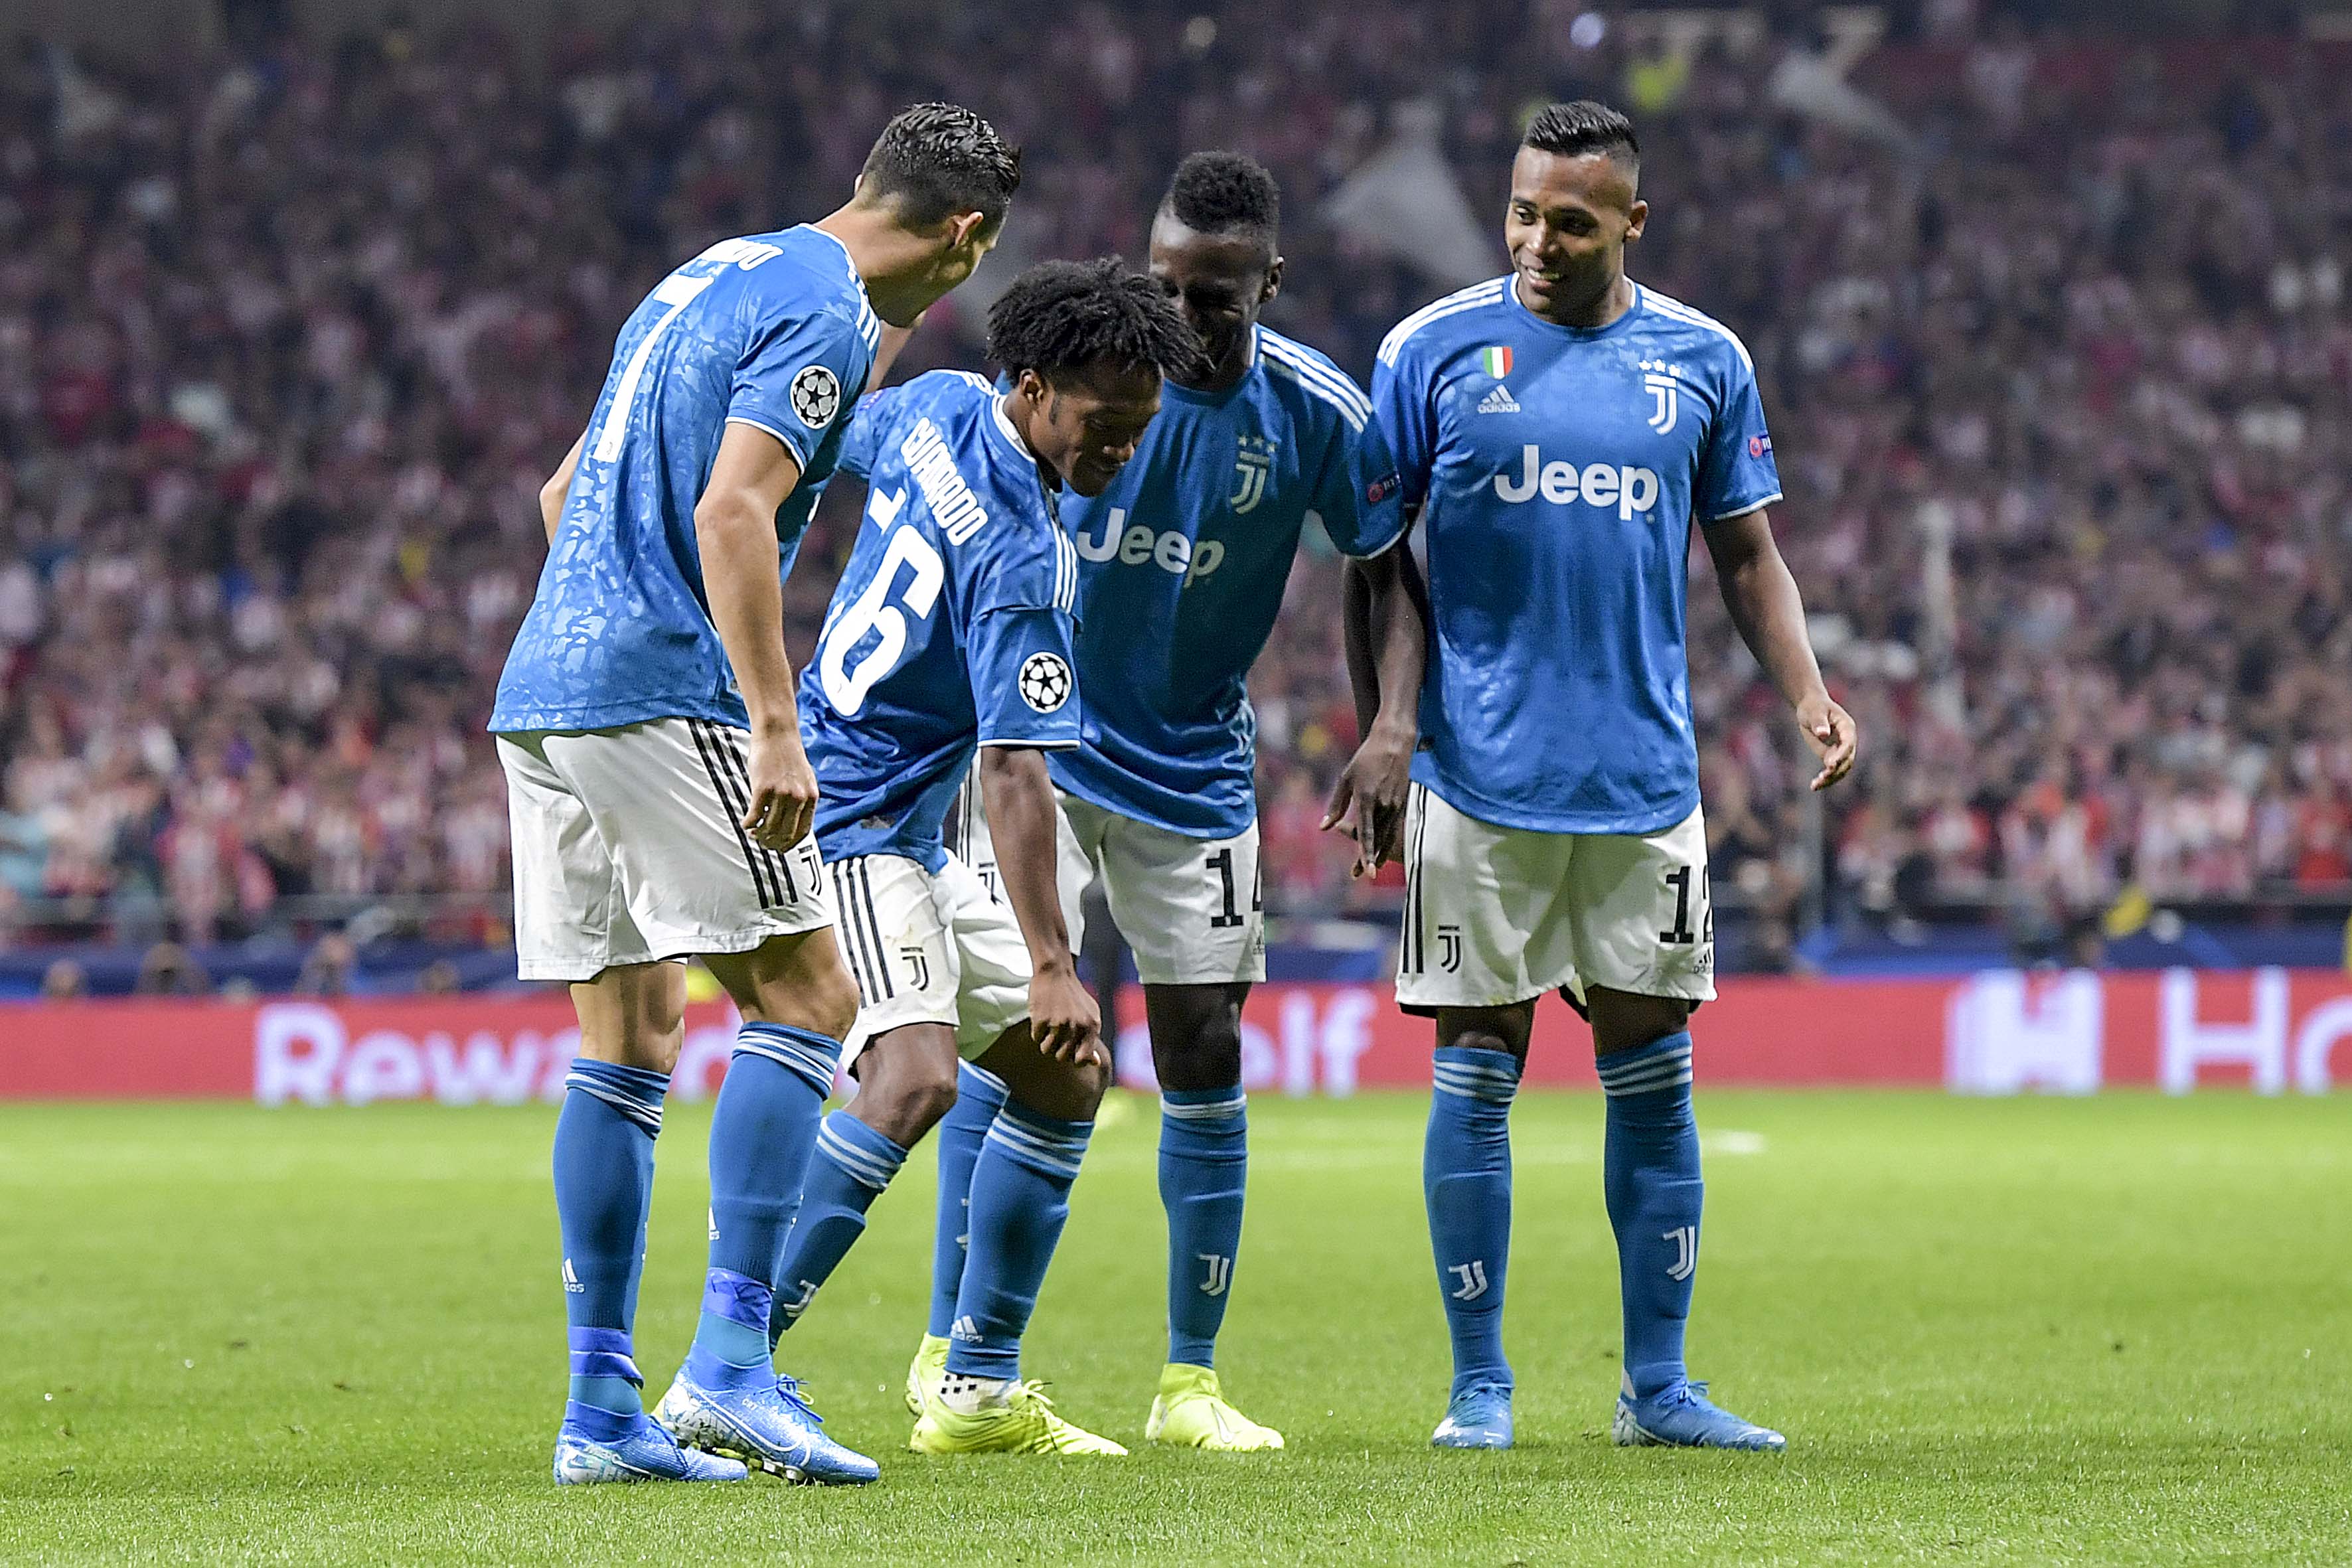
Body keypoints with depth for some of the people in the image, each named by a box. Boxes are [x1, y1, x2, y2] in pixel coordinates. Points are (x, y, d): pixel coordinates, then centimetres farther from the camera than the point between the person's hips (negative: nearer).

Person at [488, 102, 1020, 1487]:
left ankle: (601, 1405, 8)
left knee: (631, 1034, 10)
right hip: (663, 695, -9)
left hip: (544, 695, 9)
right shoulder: (824, 316, -9)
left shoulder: (716, 281, 20)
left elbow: (567, 492, 26)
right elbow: (731, 513, -21)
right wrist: (775, 731, -25)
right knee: (808, 997, -6)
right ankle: (730, 1363, -15)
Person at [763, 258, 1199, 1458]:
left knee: (1063, 1074, 12)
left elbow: (836, 443, 21)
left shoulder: (935, 409, 1)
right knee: (915, 1076, -29)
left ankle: (978, 1391, 14)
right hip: (848, 827, -11)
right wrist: (1052, 965, -27)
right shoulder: (1024, 559, -23)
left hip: (908, 845, 11)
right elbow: (1012, 774, -26)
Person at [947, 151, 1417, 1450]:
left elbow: (1385, 562, 6)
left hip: (1191, 768, 2)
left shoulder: (1316, 412, -10)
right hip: (1037, 743, -2)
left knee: (1204, 1057, 2)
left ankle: (1190, 1381, 13)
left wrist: (1395, 729, -5)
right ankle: (952, 1356, -7)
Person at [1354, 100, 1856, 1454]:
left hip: (1646, 774, 2)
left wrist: (1808, 694, -2)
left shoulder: (1702, 362, 6)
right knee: (1478, 1071, 0)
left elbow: (1747, 554, 13)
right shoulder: (1435, 351, 0)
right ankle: (1480, 1382, 9)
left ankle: (1658, 1384, 12)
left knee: (1654, 1075, 4)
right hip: (1481, 772, -2)